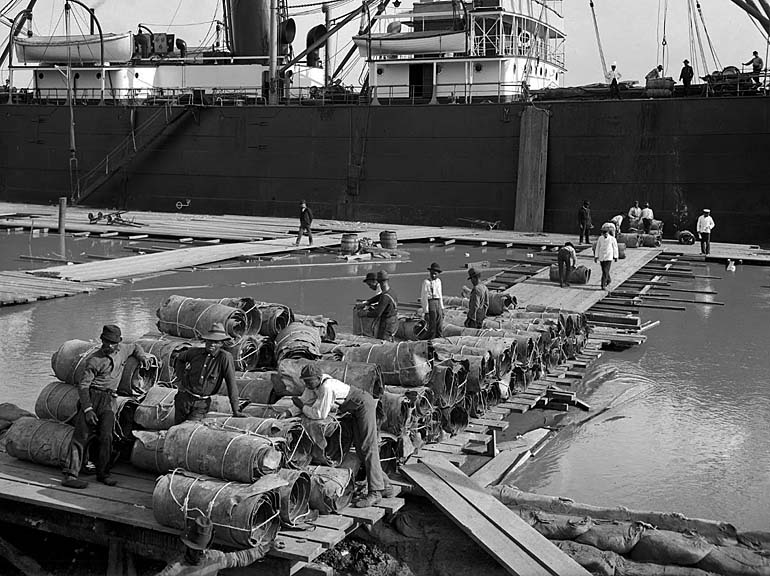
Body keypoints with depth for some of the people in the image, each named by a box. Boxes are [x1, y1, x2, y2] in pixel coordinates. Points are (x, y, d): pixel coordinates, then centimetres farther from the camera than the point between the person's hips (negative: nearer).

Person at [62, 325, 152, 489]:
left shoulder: (122, 350, 13)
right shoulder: (95, 360, -3)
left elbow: (135, 347, 37)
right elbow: (83, 385, -7)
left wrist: (142, 356, 15)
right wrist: (87, 409, -16)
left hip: (109, 401, 4)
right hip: (92, 397, -4)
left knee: (106, 436, -9)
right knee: (81, 435, -10)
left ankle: (103, 473, 3)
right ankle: (70, 474, -13)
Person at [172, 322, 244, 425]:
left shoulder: (225, 357, -15)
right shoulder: (194, 352, -2)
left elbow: (231, 383, -15)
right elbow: (180, 358, 21)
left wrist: (235, 410, -17)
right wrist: (182, 377, 7)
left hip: (201, 403, -3)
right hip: (184, 398, 3)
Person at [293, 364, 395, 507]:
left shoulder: (327, 386, -30)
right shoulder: (312, 385, -2)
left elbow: (321, 415, -27)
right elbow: (306, 402, 6)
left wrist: (302, 407, -19)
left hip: (364, 404, -9)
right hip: (355, 410, 10)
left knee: (368, 448, -15)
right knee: (360, 449, 6)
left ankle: (375, 492, -19)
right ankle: (385, 486, 11)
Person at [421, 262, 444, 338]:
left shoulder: (438, 281, 12)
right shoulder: (426, 282, -9)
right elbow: (424, 297, -11)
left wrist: (442, 308, 17)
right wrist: (426, 311, -14)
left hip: (438, 303, 7)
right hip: (430, 303, -7)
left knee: (440, 327, 6)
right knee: (432, 326, -4)